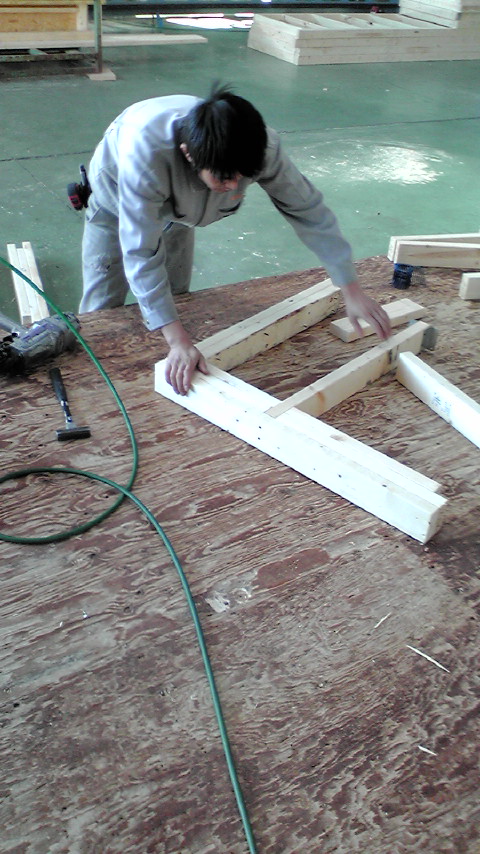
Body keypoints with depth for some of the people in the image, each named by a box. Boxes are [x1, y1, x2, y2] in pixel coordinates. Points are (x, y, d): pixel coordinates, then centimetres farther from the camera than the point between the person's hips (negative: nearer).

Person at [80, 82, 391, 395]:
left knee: (173, 299, 9)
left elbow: (309, 211, -26)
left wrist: (353, 291, -28)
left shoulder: (261, 146, -37)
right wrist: (179, 341, -51)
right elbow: (141, 253, -46)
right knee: (102, 310, 1)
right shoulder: (145, 150, -48)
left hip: (175, 210, 3)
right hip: (117, 201, -3)